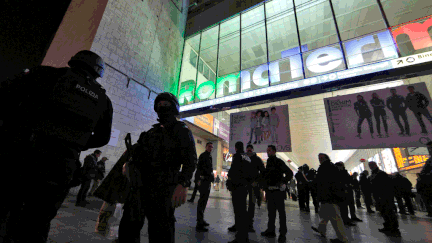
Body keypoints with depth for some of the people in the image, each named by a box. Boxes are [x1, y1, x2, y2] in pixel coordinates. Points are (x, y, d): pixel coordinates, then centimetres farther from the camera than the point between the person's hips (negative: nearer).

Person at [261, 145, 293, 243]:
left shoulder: (279, 162, -8)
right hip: (270, 190, 7)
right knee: (271, 211, 14)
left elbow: (290, 173, -10)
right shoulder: (268, 162, 12)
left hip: (278, 190, -7)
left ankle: (282, 234, 12)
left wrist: (284, 183, -20)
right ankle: (271, 230, 25)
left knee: (281, 212, 3)